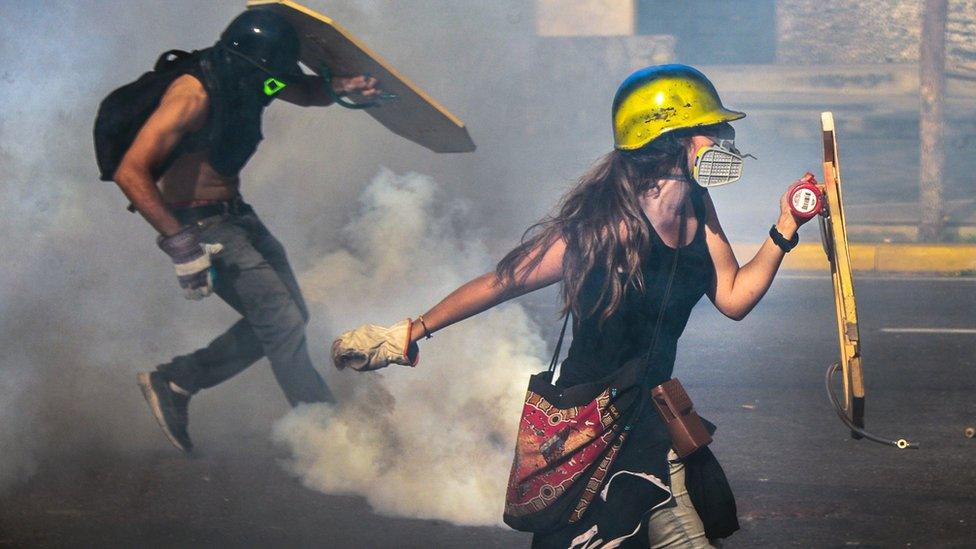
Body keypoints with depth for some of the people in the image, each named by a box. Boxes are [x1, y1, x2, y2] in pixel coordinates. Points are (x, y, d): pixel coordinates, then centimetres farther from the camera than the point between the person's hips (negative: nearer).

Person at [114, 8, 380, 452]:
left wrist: (341, 86, -10)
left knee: (286, 317, 14)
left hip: (236, 215, 9)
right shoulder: (195, 94, -27)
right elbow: (130, 173, -32)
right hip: (199, 225, -9)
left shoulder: (245, 80, -2)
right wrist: (181, 244, -33)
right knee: (283, 322, -11)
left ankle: (173, 382, 21)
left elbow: (310, 94, 15)